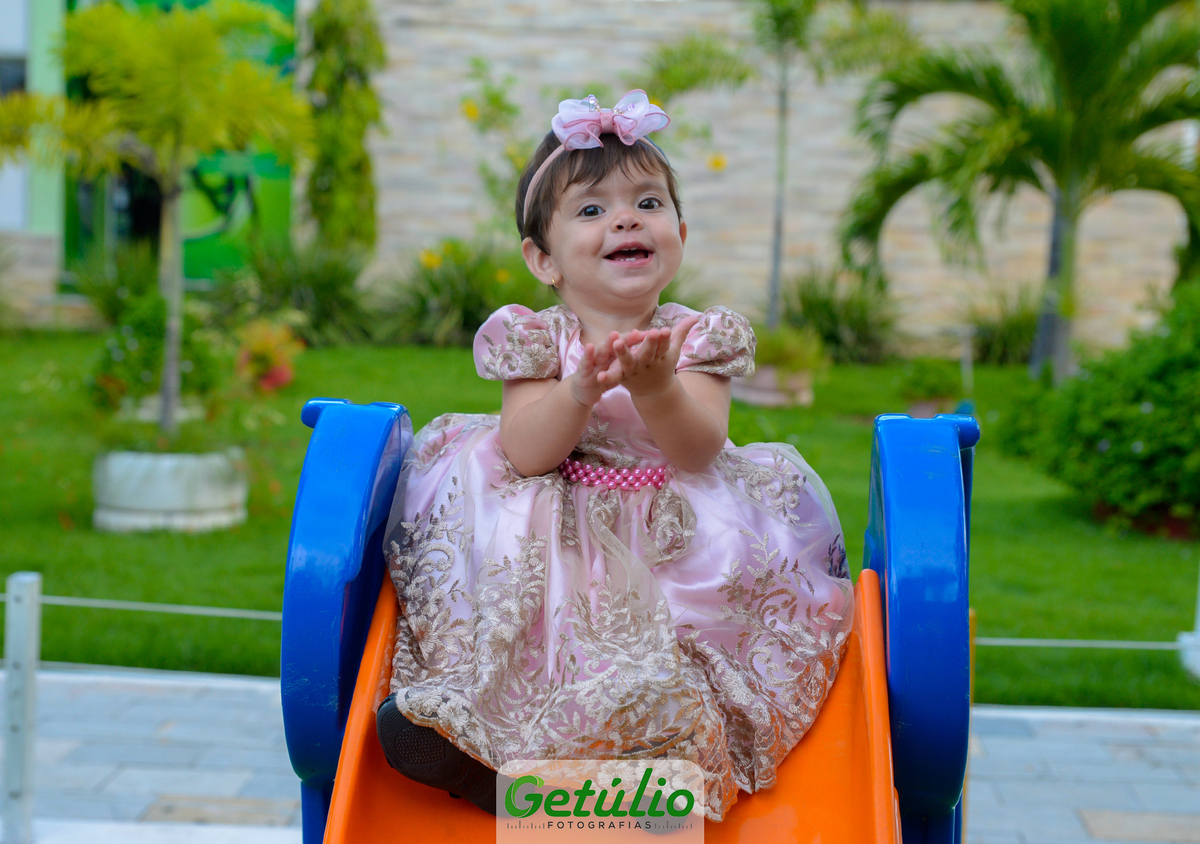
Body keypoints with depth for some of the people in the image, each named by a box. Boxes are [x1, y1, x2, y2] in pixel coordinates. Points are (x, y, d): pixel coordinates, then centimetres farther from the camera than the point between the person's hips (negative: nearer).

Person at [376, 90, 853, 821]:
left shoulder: (702, 336, 1)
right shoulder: (534, 337, 0)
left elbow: (699, 453, -13)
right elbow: (527, 455, -14)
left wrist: (657, 388, -33)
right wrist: (582, 389, -32)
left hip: (674, 539, 1)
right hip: (559, 538, 0)